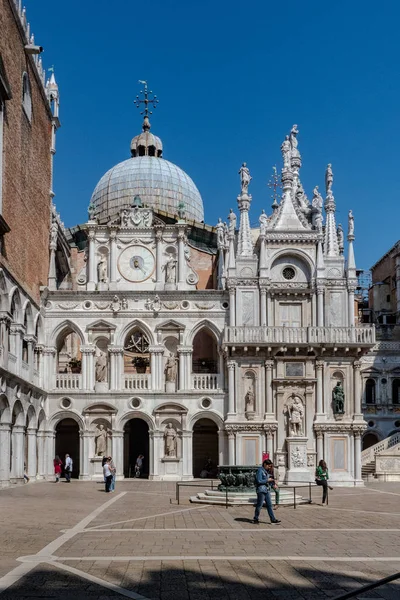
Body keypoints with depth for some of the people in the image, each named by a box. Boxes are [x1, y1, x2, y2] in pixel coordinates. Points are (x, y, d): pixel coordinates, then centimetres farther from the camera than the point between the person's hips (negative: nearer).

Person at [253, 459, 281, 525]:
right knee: (259, 505, -1)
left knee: (269, 505, 5)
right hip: (261, 490, -9)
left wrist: (272, 482, 5)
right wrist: (267, 480, -11)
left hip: (266, 490, 9)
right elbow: (259, 481, -19)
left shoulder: (266, 471, 16)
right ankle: (255, 519, 10)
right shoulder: (260, 470, -11)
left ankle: (273, 519, 4)